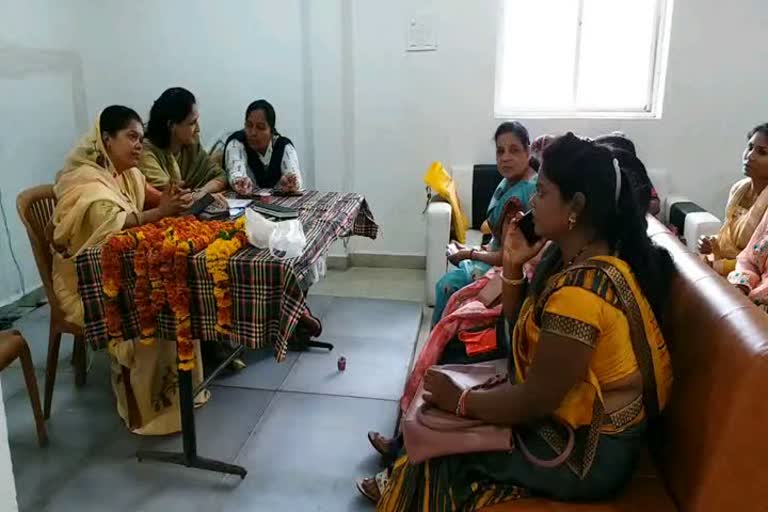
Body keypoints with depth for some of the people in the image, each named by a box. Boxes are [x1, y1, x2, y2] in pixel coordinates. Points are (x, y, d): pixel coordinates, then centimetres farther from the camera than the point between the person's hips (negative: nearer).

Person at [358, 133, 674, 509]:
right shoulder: (573, 256, -2)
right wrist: (512, 267, -6)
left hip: (587, 449, -8)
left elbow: (536, 401, -28)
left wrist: (460, 401, -14)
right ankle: (404, 479, 30)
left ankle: (406, 482, 29)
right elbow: (523, 327, 8)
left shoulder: (582, 289, -32)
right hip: (578, 416, 8)